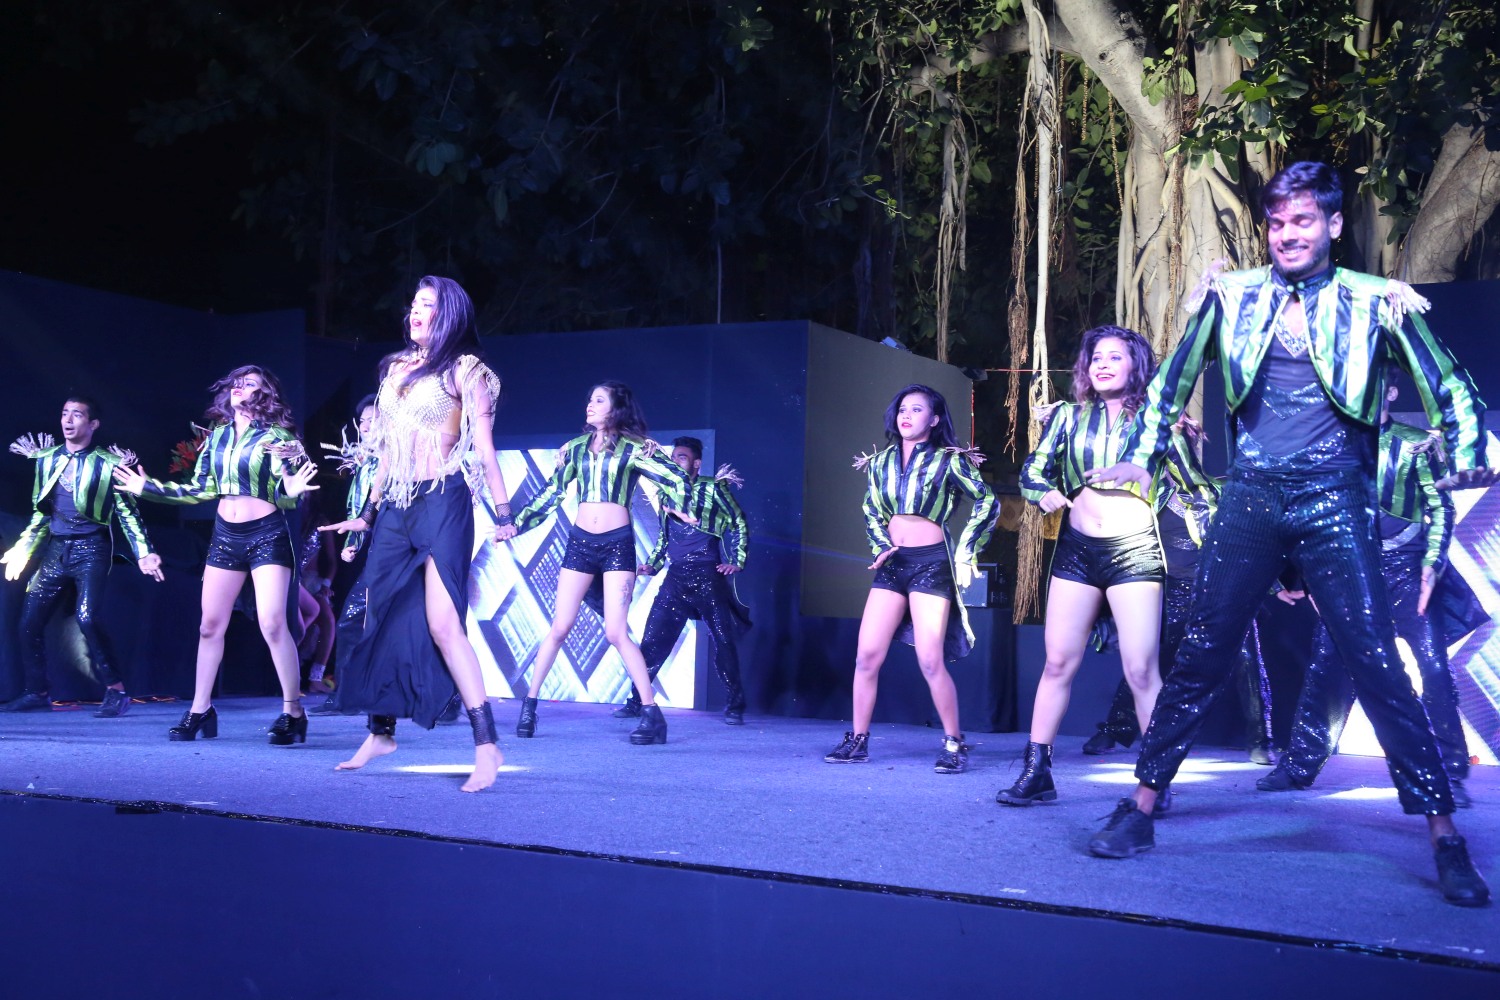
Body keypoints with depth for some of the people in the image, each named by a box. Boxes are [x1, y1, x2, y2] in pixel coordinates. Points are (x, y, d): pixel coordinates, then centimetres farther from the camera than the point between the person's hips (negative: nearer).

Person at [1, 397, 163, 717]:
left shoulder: (108, 463, -4)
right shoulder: (47, 459, 11)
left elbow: (127, 512, -3)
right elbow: (41, 512, 20)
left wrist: (143, 553, -13)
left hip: (91, 549, -6)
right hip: (56, 549, 6)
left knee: (86, 617, -22)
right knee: (30, 621, 4)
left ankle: (116, 691, -13)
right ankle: (36, 693, 19)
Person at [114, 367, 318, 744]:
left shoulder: (276, 435, -6)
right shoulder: (217, 434, 9)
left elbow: (284, 496, -10)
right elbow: (200, 489, 13)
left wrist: (292, 492, -33)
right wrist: (147, 488, 13)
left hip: (267, 533, -6)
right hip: (225, 534, 6)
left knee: (272, 624, -13)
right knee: (210, 625, 7)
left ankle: (293, 712, -4)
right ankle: (200, 710, 17)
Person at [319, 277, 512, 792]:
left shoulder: (464, 370, -1)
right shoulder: (397, 368, 17)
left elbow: (483, 447, -4)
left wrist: (502, 511, -11)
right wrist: (368, 512, 21)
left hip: (442, 503, -7)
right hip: (395, 507, 7)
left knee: (442, 622, -16)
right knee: (379, 618, 7)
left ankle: (486, 745, -15)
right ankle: (381, 731, 20)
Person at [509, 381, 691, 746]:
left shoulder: (634, 448, 0)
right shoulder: (575, 448, 11)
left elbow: (676, 479, -3)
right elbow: (550, 493, 16)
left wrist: (681, 510, -11)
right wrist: (516, 524, 16)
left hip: (617, 543, -3)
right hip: (580, 542, 3)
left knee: (616, 633, -11)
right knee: (559, 629, 3)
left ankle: (652, 715, -6)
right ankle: (529, 704, 13)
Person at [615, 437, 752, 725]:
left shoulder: (712, 488, 0)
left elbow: (739, 523, 3)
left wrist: (737, 561, -6)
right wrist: (652, 564, 11)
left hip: (708, 576, -4)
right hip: (676, 577, 4)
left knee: (724, 641, -2)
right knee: (653, 639, -1)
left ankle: (734, 707, 8)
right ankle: (636, 701, 9)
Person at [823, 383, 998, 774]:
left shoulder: (947, 460, -3)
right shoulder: (881, 460, 10)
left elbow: (988, 502, -2)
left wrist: (966, 553, -6)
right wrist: (880, 546, 5)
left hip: (932, 562, -5)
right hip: (892, 563, 5)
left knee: (931, 661, -9)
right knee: (867, 655, -1)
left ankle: (954, 744, 5)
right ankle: (858, 741, 9)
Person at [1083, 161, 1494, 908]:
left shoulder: (1375, 301, 3)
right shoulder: (1232, 294, 8)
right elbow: (1172, 380, 13)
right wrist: (1140, 456, 3)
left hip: (1333, 500, -2)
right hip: (1251, 497, 2)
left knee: (1377, 665, -5)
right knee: (1200, 658, 4)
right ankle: (1140, 807, 13)